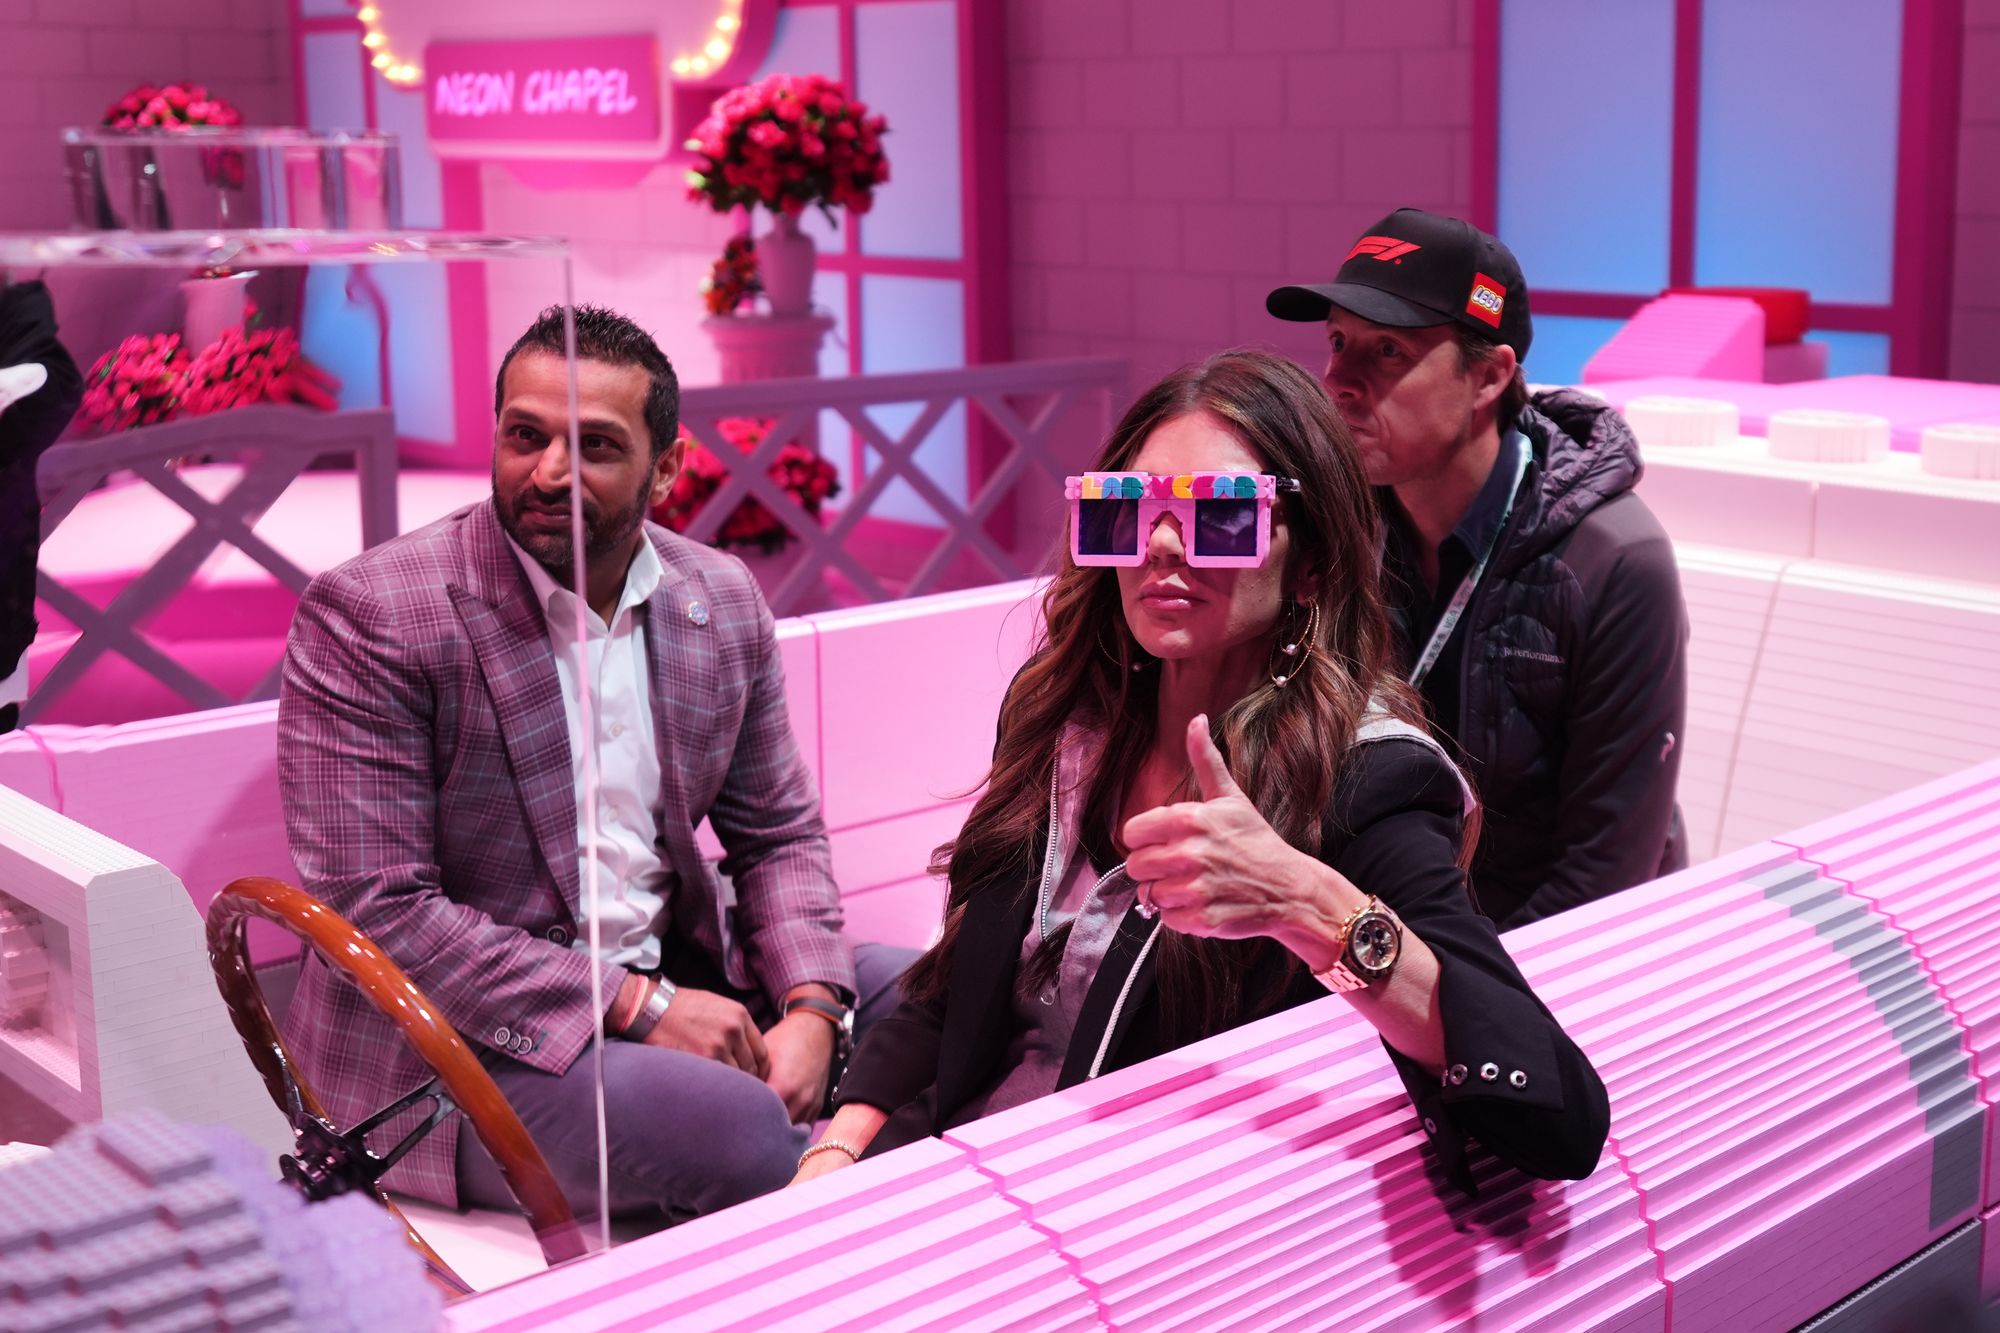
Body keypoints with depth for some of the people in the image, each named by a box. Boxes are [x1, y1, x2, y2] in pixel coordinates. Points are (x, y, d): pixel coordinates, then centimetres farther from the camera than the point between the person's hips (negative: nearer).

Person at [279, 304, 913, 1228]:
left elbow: (778, 836, 11)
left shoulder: (722, 600, 4)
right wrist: (636, 1006, -21)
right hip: (456, 1044, -7)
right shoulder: (367, 617, -15)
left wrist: (811, 1009, -10)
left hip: (674, 973, 7)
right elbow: (375, 911, -19)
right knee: (743, 1136, -30)